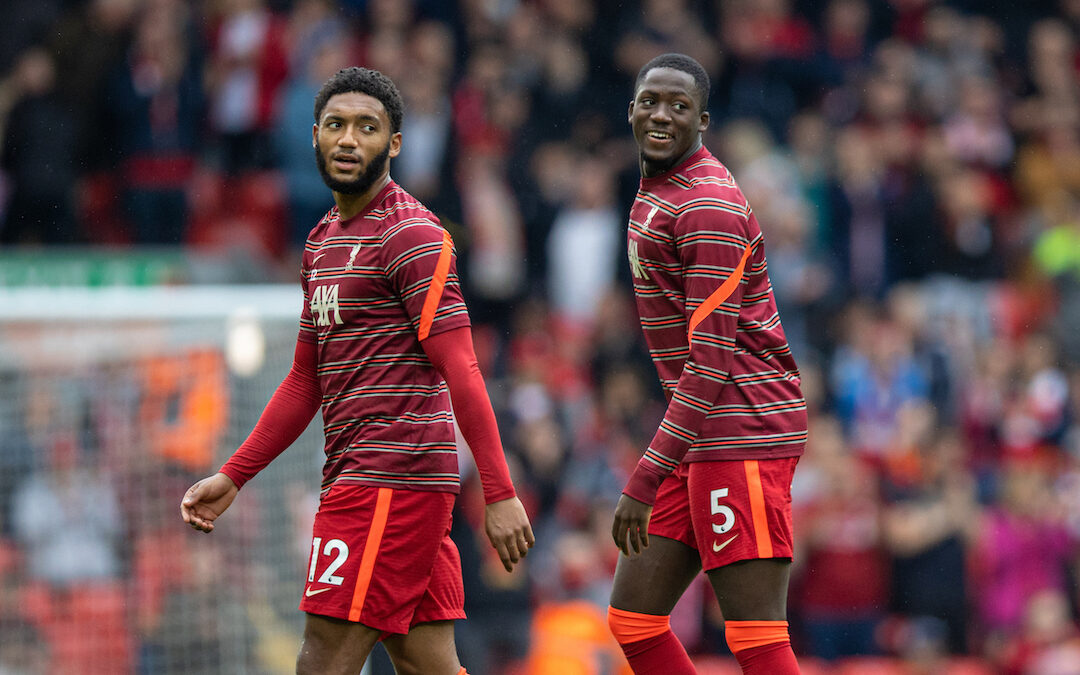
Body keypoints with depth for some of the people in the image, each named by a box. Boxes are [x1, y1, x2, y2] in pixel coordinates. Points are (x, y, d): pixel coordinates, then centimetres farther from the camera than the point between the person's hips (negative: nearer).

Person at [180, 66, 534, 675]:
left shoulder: (411, 235, -9)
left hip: (390, 480, -9)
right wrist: (233, 476, 22)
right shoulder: (324, 240, 20)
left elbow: (461, 371, -15)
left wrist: (499, 492, -21)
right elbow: (306, 382, 26)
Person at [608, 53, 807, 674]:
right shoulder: (657, 193, 17)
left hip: (744, 431, -10)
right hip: (702, 441, 10)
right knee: (633, 619, 7)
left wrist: (644, 483, -23)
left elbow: (710, 364, -20)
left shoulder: (708, 207, -14)